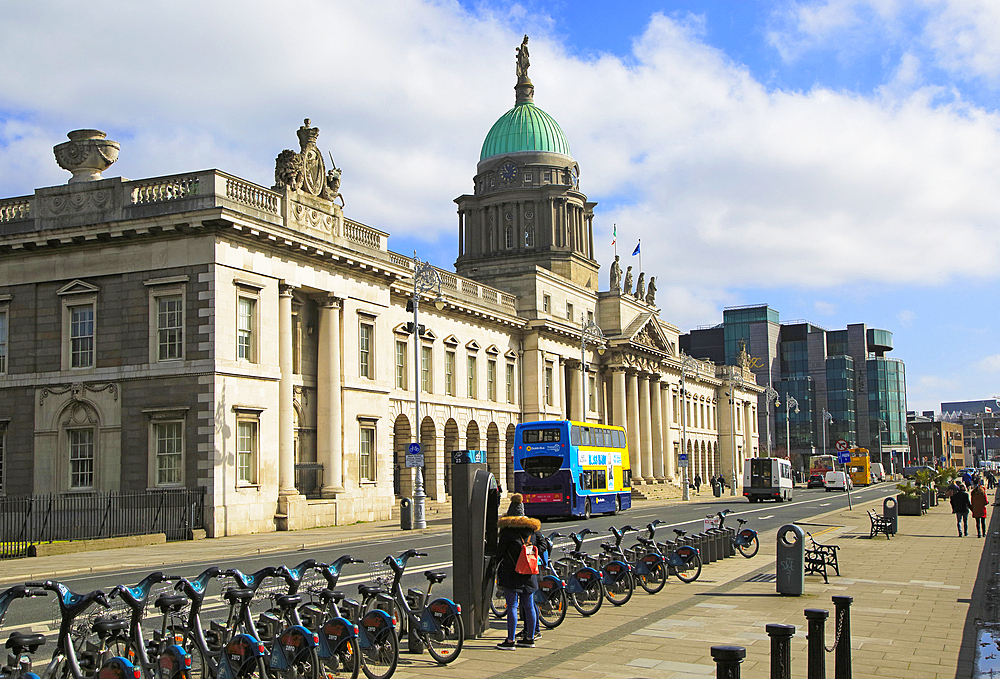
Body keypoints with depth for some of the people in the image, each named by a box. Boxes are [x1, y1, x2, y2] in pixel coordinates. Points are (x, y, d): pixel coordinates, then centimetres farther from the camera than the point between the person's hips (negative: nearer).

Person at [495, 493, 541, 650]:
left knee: (512, 606, -5)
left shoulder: (507, 529, -8)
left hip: (511, 572, -5)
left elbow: (500, 552, -5)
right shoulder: (532, 528, 8)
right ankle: (530, 638, 19)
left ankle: (510, 641, -4)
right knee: (528, 606, 12)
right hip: (529, 573, 5)